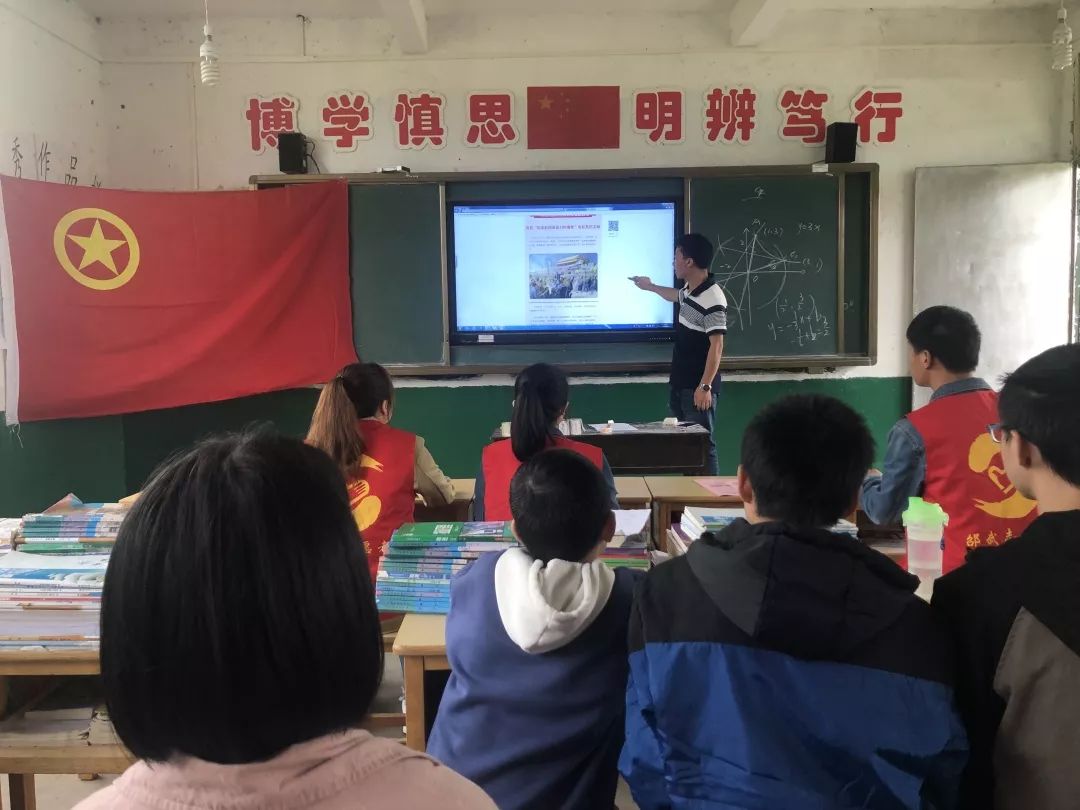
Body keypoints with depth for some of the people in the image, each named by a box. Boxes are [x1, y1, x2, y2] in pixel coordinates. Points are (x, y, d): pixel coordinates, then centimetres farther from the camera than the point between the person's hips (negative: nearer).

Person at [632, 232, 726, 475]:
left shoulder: (712, 299, -20)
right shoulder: (689, 290, 8)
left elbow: (716, 346, -22)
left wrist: (705, 386, -24)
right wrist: (650, 286, 48)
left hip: (698, 387, -9)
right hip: (679, 383, 9)